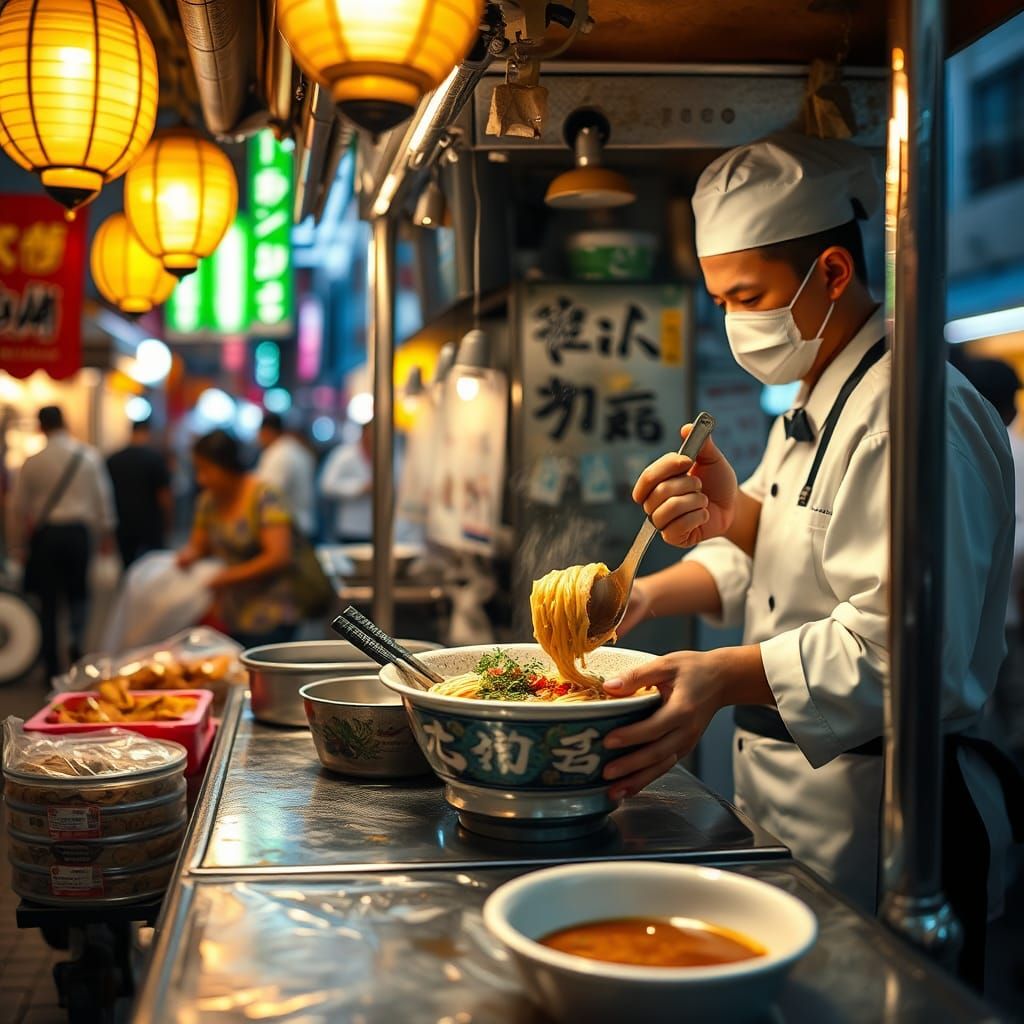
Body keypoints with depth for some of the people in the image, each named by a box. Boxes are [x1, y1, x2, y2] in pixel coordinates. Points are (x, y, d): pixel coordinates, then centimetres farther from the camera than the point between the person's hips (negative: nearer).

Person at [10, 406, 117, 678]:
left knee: (48, 602, 8)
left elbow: (19, 507, 2)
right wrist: (106, 534, 12)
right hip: (79, 531, 0)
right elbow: (103, 497, 2)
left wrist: (19, 543, 13)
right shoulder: (89, 456, -2)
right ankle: (78, 642, -6)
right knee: (78, 593, 19)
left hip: (45, 534, 0)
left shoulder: (32, 461, -2)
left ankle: (52, 668, 9)